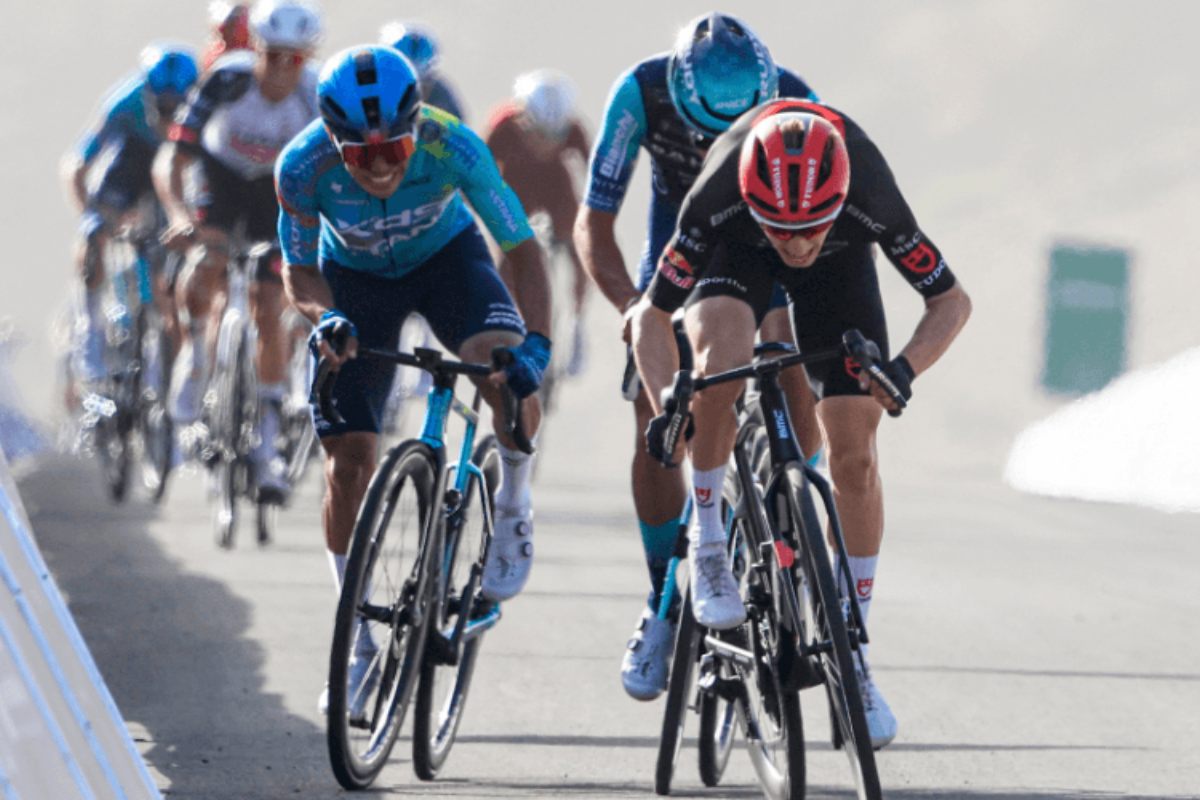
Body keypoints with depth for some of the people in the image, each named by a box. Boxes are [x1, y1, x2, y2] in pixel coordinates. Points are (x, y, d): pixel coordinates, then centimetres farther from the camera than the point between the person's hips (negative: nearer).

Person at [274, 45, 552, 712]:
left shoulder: (452, 148, -35)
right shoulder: (303, 167, -33)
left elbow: (522, 249, -29)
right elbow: (299, 271, -18)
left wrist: (535, 343, -43)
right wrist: (325, 318, -40)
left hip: (446, 256, -1)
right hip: (354, 277, 1)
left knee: (509, 377, -31)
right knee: (348, 464, -7)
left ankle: (512, 507, 0)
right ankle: (362, 645, 8)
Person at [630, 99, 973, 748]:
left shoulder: (870, 202, -39)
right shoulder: (717, 202, -40)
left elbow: (952, 302, -25)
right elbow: (651, 314, -27)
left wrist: (903, 368, -44)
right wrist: (665, 404, -44)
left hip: (841, 261, 1)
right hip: (738, 253, -1)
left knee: (854, 453, -9)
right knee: (722, 352, -35)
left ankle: (854, 654, 2)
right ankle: (707, 541, -15)